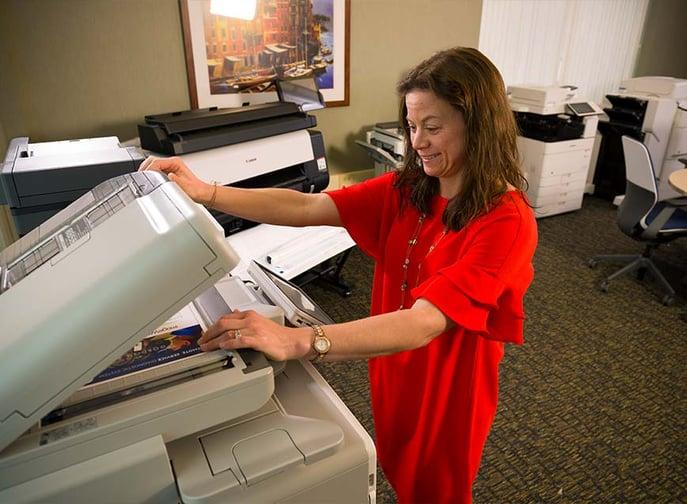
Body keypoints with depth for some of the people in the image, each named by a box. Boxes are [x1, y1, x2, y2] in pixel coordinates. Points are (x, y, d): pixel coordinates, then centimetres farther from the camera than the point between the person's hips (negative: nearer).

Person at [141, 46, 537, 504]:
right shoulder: (407, 188, -9)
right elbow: (307, 208, -16)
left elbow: (422, 323, -40)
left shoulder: (507, 221, -28)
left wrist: (297, 341, -51)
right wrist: (204, 193, -27)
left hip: (447, 391, -5)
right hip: (392, 373, 5)